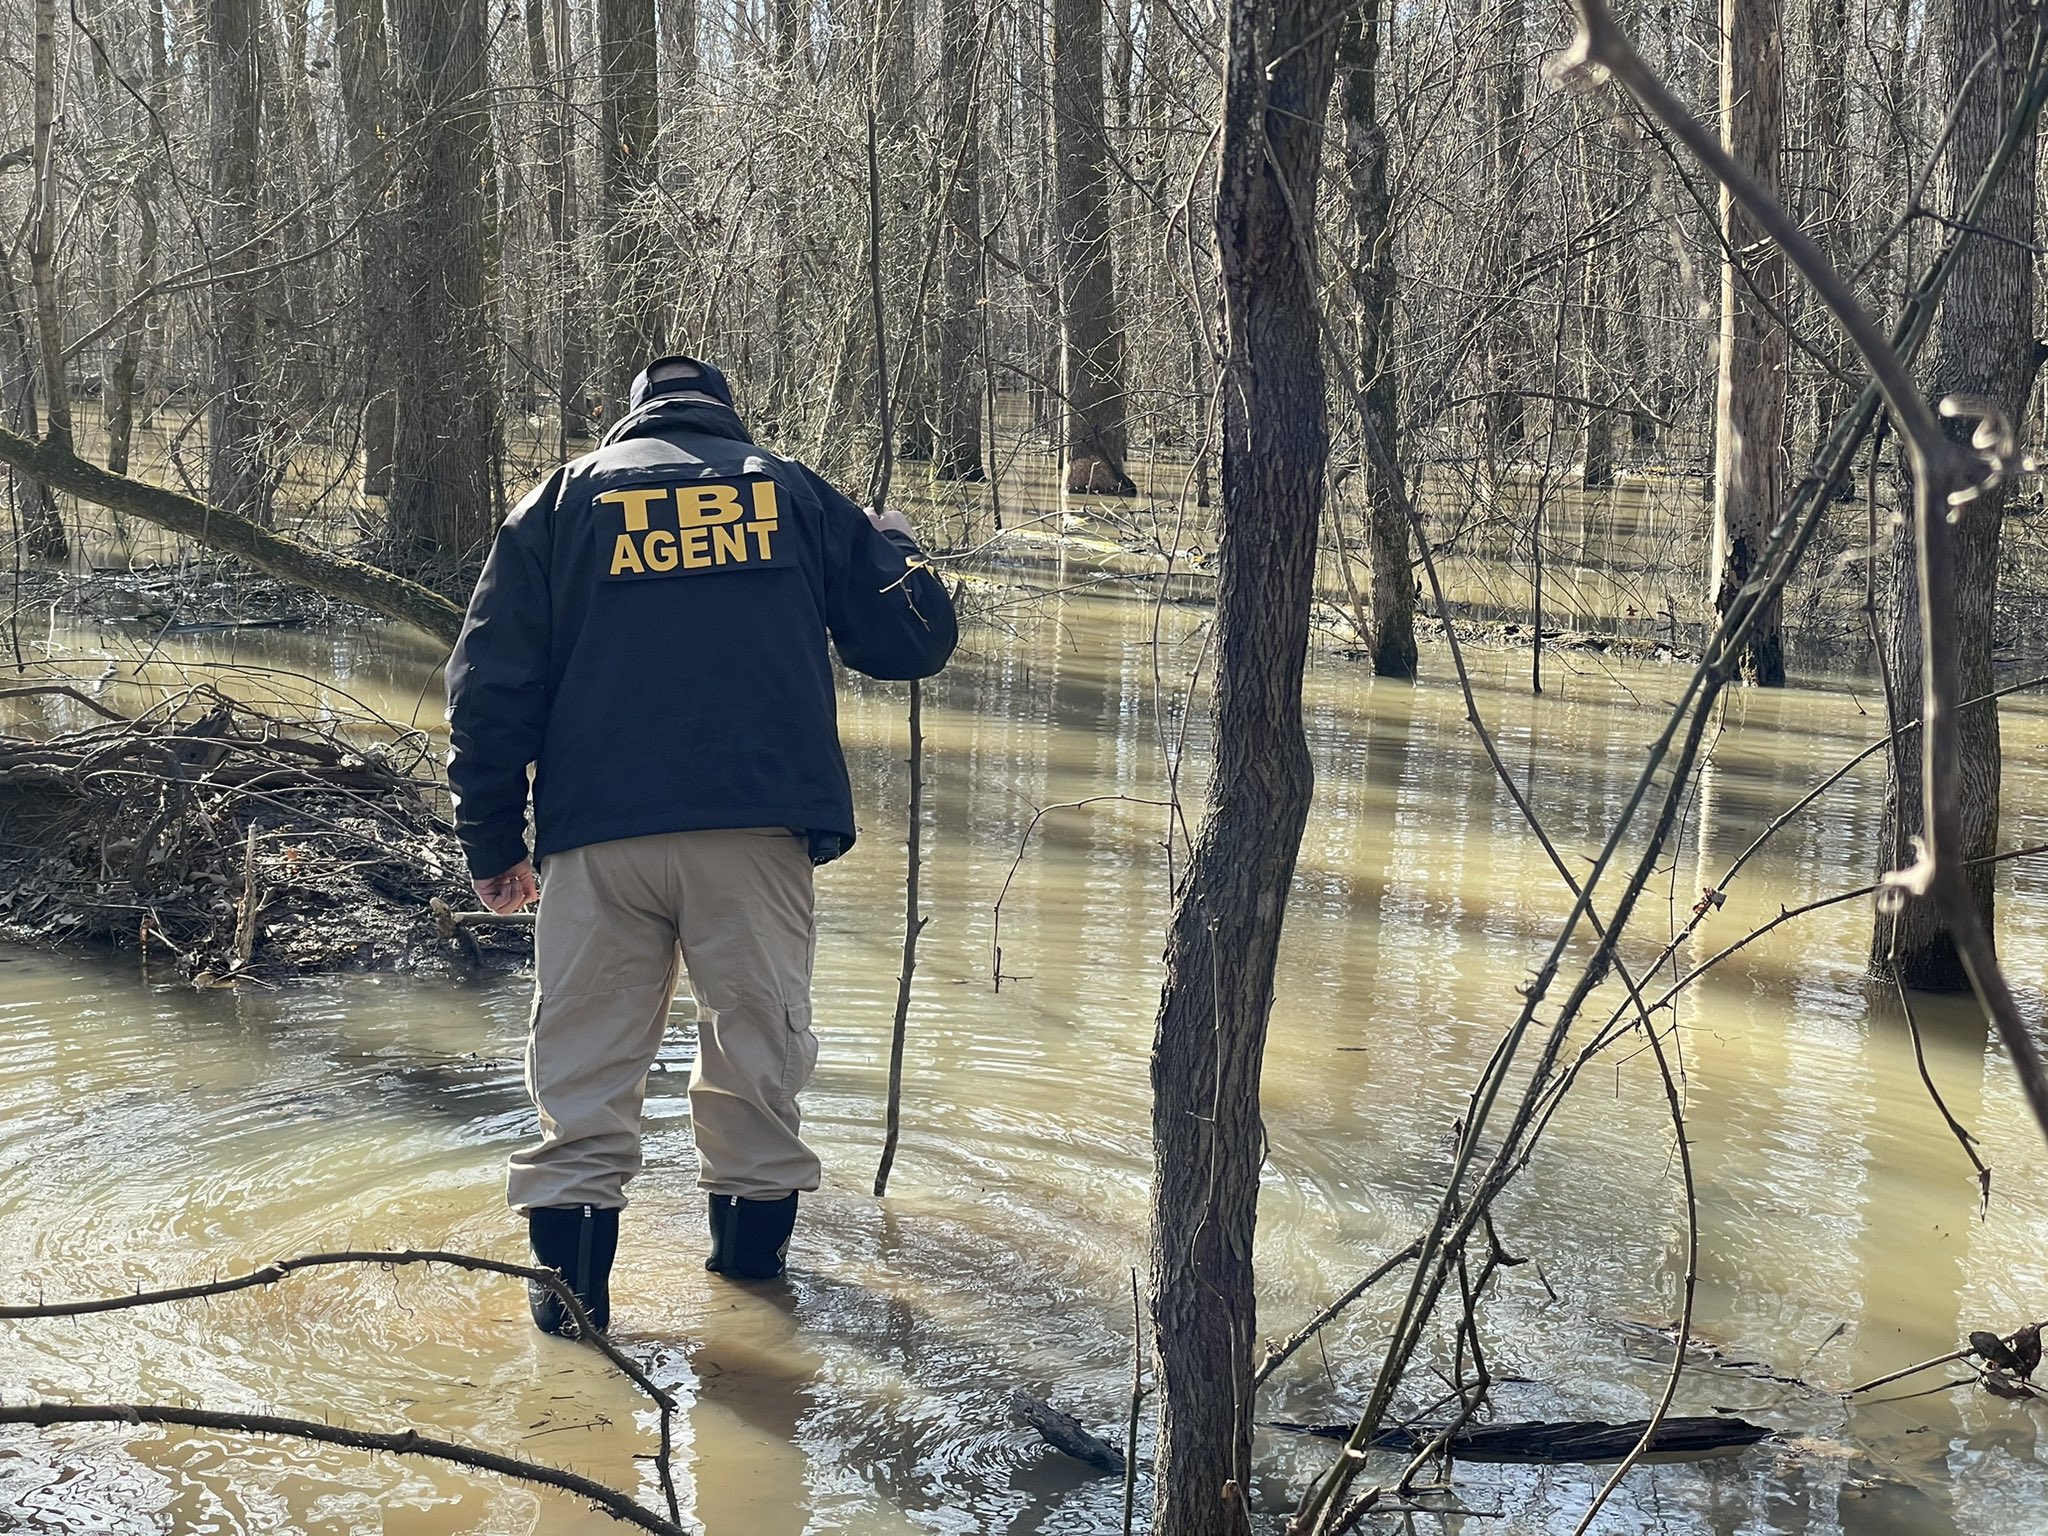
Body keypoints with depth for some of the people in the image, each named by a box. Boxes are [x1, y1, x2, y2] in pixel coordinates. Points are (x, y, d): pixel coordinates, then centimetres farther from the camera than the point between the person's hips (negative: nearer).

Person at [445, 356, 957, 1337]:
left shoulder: (562, 501, 14)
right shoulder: (794, 496, 14)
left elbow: (491, 685, 7)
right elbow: (914, 639, 14)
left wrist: (491, 845, 11)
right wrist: (893, 550, 35)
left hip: (597, 832, 0)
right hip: (759, 825, 0)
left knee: (588, 1046, 7)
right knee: (756, 1034, 14)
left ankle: (573, 1267, 4)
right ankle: (752, 1234, 25)